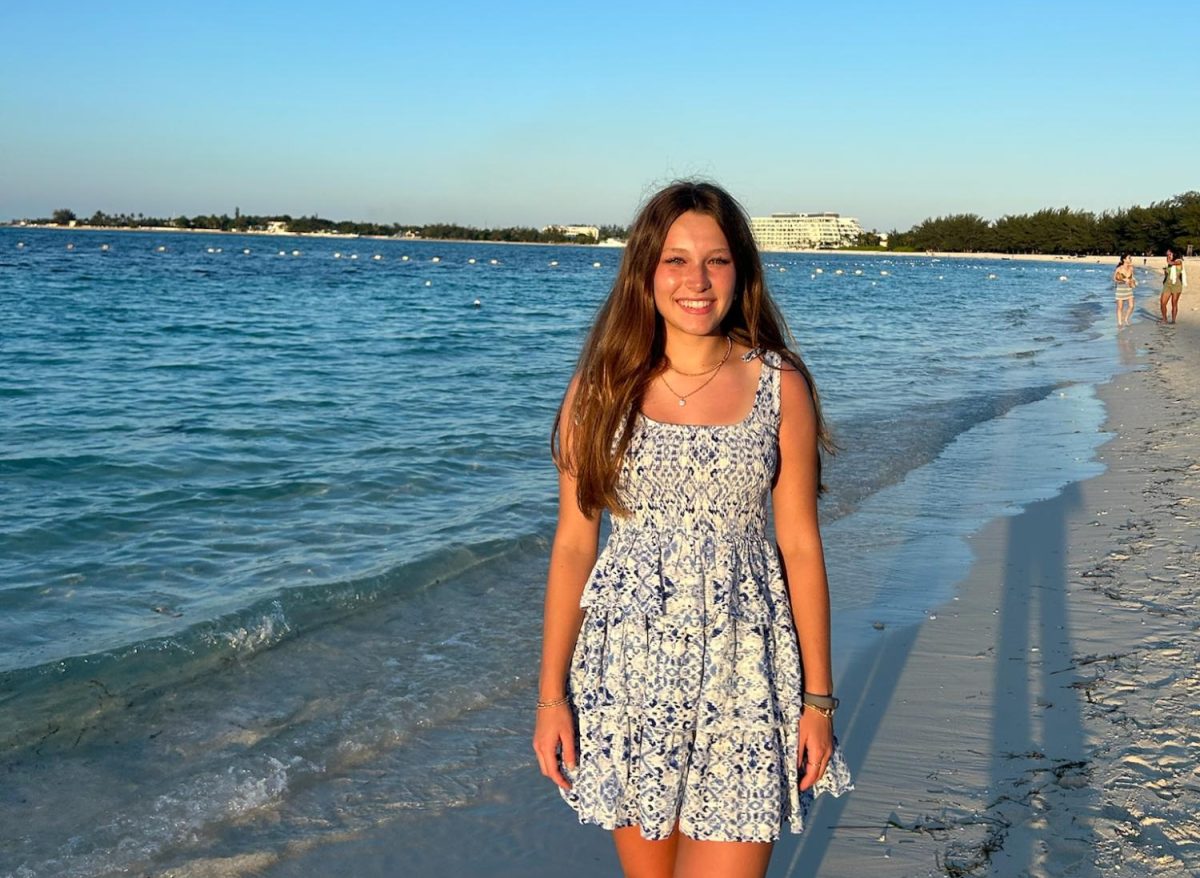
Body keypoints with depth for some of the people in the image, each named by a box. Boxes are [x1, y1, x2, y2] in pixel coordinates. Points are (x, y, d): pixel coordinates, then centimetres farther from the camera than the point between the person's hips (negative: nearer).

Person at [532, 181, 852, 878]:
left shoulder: (781, 387, -2)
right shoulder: (603, 388, -1)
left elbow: (801, 546, 1)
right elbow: (574, 544, 2)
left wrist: (819, 697, 1)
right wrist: (552, 695, 1)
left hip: (742, 671, -1)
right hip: (629, 667, 1)